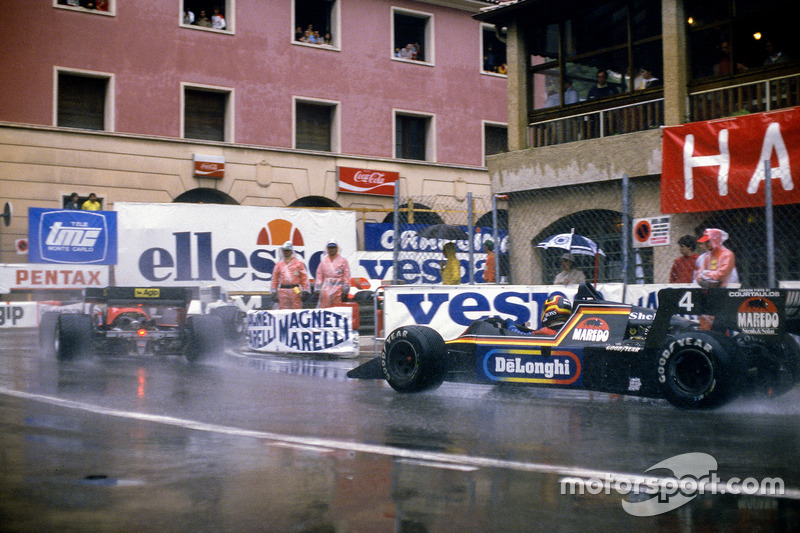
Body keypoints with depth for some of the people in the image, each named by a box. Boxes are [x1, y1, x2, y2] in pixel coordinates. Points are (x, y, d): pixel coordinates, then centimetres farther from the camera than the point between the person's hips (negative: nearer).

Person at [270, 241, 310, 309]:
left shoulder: (298, 263, 6)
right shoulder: (279, 264, 13)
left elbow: (304, 278, 3)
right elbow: (275, 278, 14)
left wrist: (305, 291, -3)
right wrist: (274, 290, 6)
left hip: (295, 290, -2)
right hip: (283, 291, 2)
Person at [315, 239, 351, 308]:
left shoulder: (343, 261, 5)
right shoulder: (324, 261, 11)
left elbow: (346, 276, 3)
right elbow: (319, 276, 11)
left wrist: (345, 291, -2)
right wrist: (318, 289, 3)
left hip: (338, 289, -1)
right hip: (326, 288, 2)